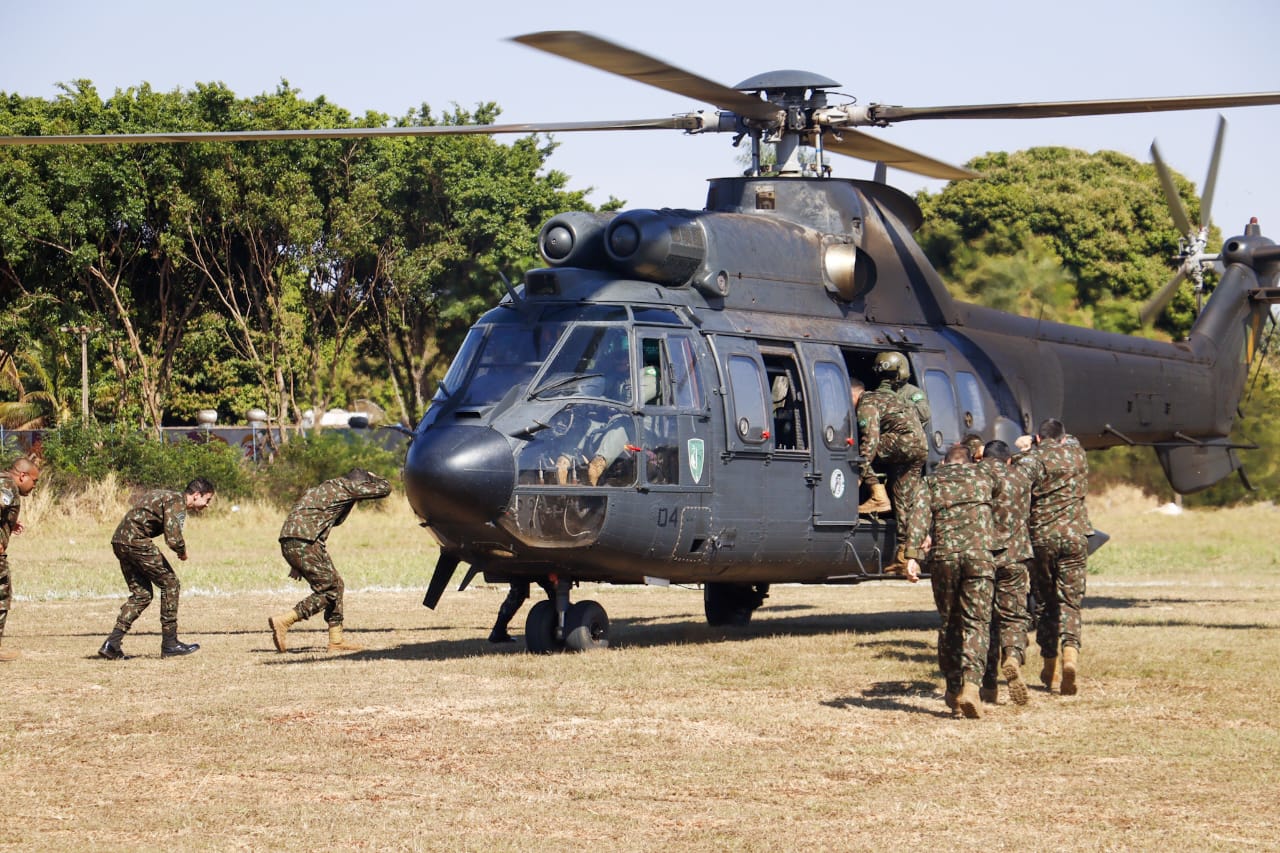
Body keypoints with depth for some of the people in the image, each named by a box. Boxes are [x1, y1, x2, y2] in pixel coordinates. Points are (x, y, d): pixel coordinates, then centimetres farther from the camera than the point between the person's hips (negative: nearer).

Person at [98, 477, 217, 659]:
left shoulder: (167, 495, 21)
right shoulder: (177, 502, -10)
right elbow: (173, 539, -21)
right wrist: (182, 552, 0)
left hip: (119, 542, 10)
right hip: (136, 542, -10)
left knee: (141, 594, 13)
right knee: (170, 584, 1)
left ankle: (112, 643, 5)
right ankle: (170, 643, 5)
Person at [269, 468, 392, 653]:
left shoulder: (327, 489, 29)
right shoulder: (346, 486, 2)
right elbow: (384, 489, 4)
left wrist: (297, 565, 27)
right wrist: (371, 476, 27)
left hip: (290, 542, 9)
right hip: (302, 542, -9)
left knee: (336, 583, 13)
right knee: (329, 590, -7)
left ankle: (336, 640, 13)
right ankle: (283, 621, -15)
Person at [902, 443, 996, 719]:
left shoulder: (931, 482, 13)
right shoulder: (982, 477, 16)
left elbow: (919, 518, -2)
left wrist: (912, 555, -9)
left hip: (943, 556, 1)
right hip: (979, 554, -1)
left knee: (949, 622, 14)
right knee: (976, 622, -4)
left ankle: (953, 689, 20)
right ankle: (971, 684, -23)